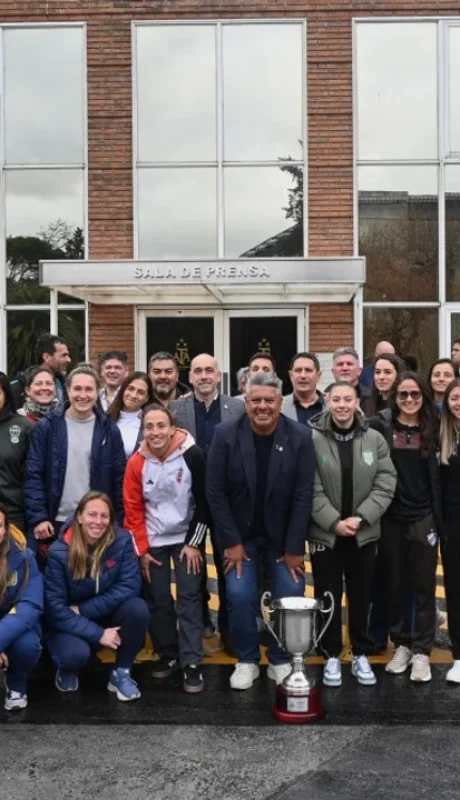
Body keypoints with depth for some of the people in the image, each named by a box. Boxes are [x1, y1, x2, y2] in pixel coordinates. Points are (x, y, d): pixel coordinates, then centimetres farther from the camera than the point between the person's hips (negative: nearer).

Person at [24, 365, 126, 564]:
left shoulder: (109, 430, 2)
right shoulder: (46, 427, -1)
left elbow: (119, 479, 4)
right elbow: (33, 476, -3)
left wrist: (116, 522, 0)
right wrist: (38, 517, -11)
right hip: (54, 523, 0)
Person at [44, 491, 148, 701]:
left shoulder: (122, 540, -15)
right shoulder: (59, 552, -20)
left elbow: (130, 585, -18)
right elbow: (54, 607, -19)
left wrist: (84, 609, -23)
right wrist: (97, 634, -26)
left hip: (108, 616, 3)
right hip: (68, 623, -2)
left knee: (137, 608, -28)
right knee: (76, 654, -34)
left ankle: (121, 672, -5)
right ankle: (68, 670, 6)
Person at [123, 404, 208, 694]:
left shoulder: (193, 455, -15)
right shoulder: (137, 462, -7)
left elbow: (204, 502, -9)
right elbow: (133, 509, 0)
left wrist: (193, 542, -9)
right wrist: (141, 548, -3)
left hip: (186, 538, -2)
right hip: (153, 541, 3)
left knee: (189, 599, -5)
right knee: (157, 600, 7)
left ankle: (191, 664, 0)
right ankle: (167, 654, 24)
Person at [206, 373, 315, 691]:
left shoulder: (300, 437, -13)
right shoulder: (226, 435, -13)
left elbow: (303, 496, -11)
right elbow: (215, 492, -10)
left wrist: (294, 547, -11)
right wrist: (231, 541, -11)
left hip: (283, 537, 1)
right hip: (240, 535, 0)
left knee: (292, 597, -2)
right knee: (240, 596, -8)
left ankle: (281, 661, 20)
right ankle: (247, 661, 14)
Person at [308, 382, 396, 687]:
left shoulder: (375, 440, -1)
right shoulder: (313, 440, -9)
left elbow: (385, 485, -3)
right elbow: (311, 490, -10)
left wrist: (360, 518, -13)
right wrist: (334, 522, -16)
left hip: (364, 534, 2)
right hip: (325, 533, -2)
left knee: (362, 598, 13)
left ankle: (362, 655, 28)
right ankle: (332, 656, 24)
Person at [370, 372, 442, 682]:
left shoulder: (432, 429, 3)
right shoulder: (381, 426, -2)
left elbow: (438, 476, 7)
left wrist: (439, 519, 3)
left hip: (423, 518, 1)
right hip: (391, 518, 0)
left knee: (423, 584, 5)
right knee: (396, 583, 10)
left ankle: (421, 651, 14)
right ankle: (401, 644, 24)